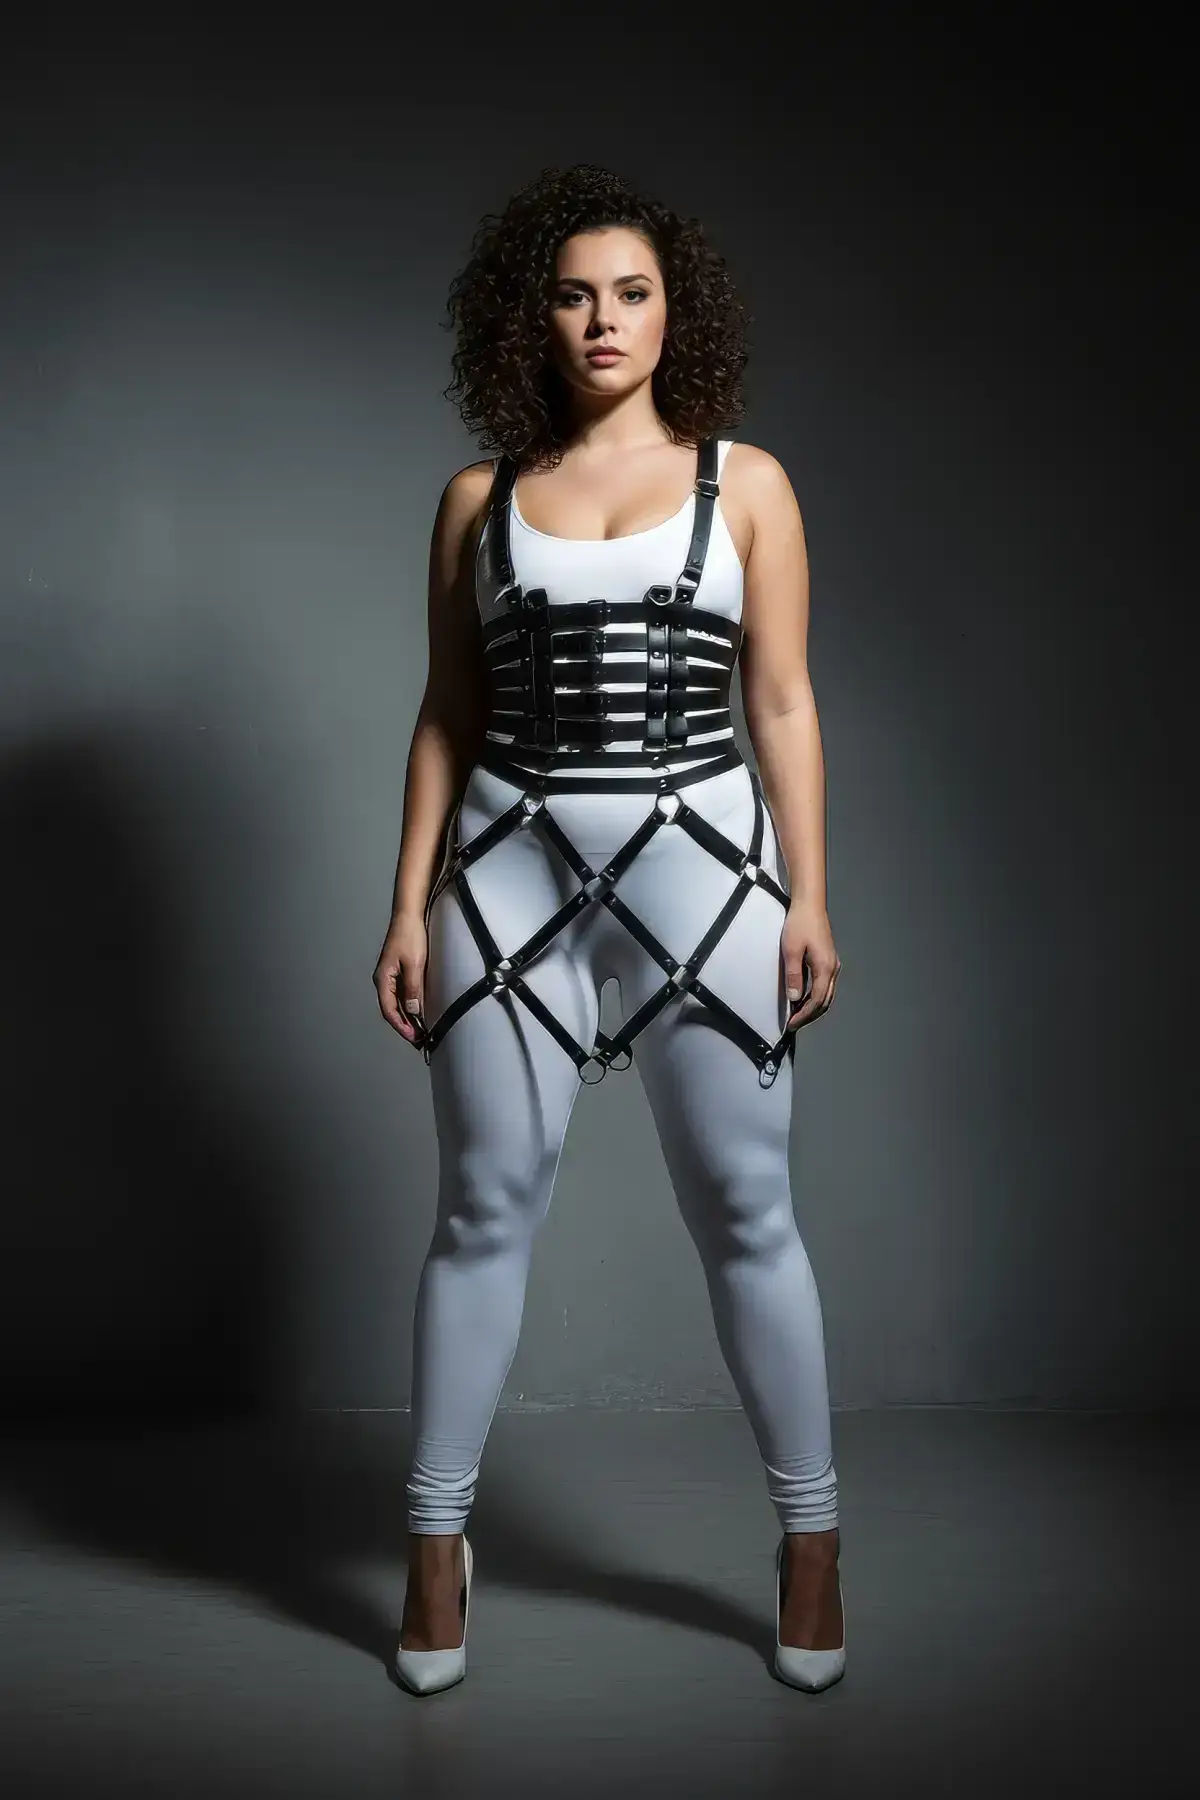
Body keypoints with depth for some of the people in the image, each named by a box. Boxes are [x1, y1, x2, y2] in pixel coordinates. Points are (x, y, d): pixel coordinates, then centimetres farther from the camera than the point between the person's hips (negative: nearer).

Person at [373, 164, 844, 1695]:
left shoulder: (744, 481, 6)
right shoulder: (480, 497, 9)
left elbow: (783, 705, 4)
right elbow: (446, 717, 10)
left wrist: (810, 898, -2)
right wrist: (408, 906, 4)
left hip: (699, 865, -1)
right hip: (512, 874, 1)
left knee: (745, 1213, 4)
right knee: (484, 1212, 6)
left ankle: (810, 1539, 20)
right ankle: (435, 1544, 20)